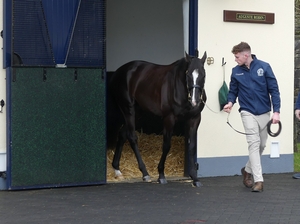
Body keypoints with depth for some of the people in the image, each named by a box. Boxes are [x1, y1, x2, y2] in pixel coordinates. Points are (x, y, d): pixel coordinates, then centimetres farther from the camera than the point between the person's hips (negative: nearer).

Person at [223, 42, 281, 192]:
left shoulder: (264, 67, -7)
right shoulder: (236, 71, -1)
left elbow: (274, 90, -5)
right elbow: (233, 91, 9)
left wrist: (276, 111, -11)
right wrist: (230, 102, -13)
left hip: (264, 112, 1)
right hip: (248, 112, -1)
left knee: (261, 145, 12)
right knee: (254, 143, -11)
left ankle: (248, 170, 34)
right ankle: (258, 180, -11)